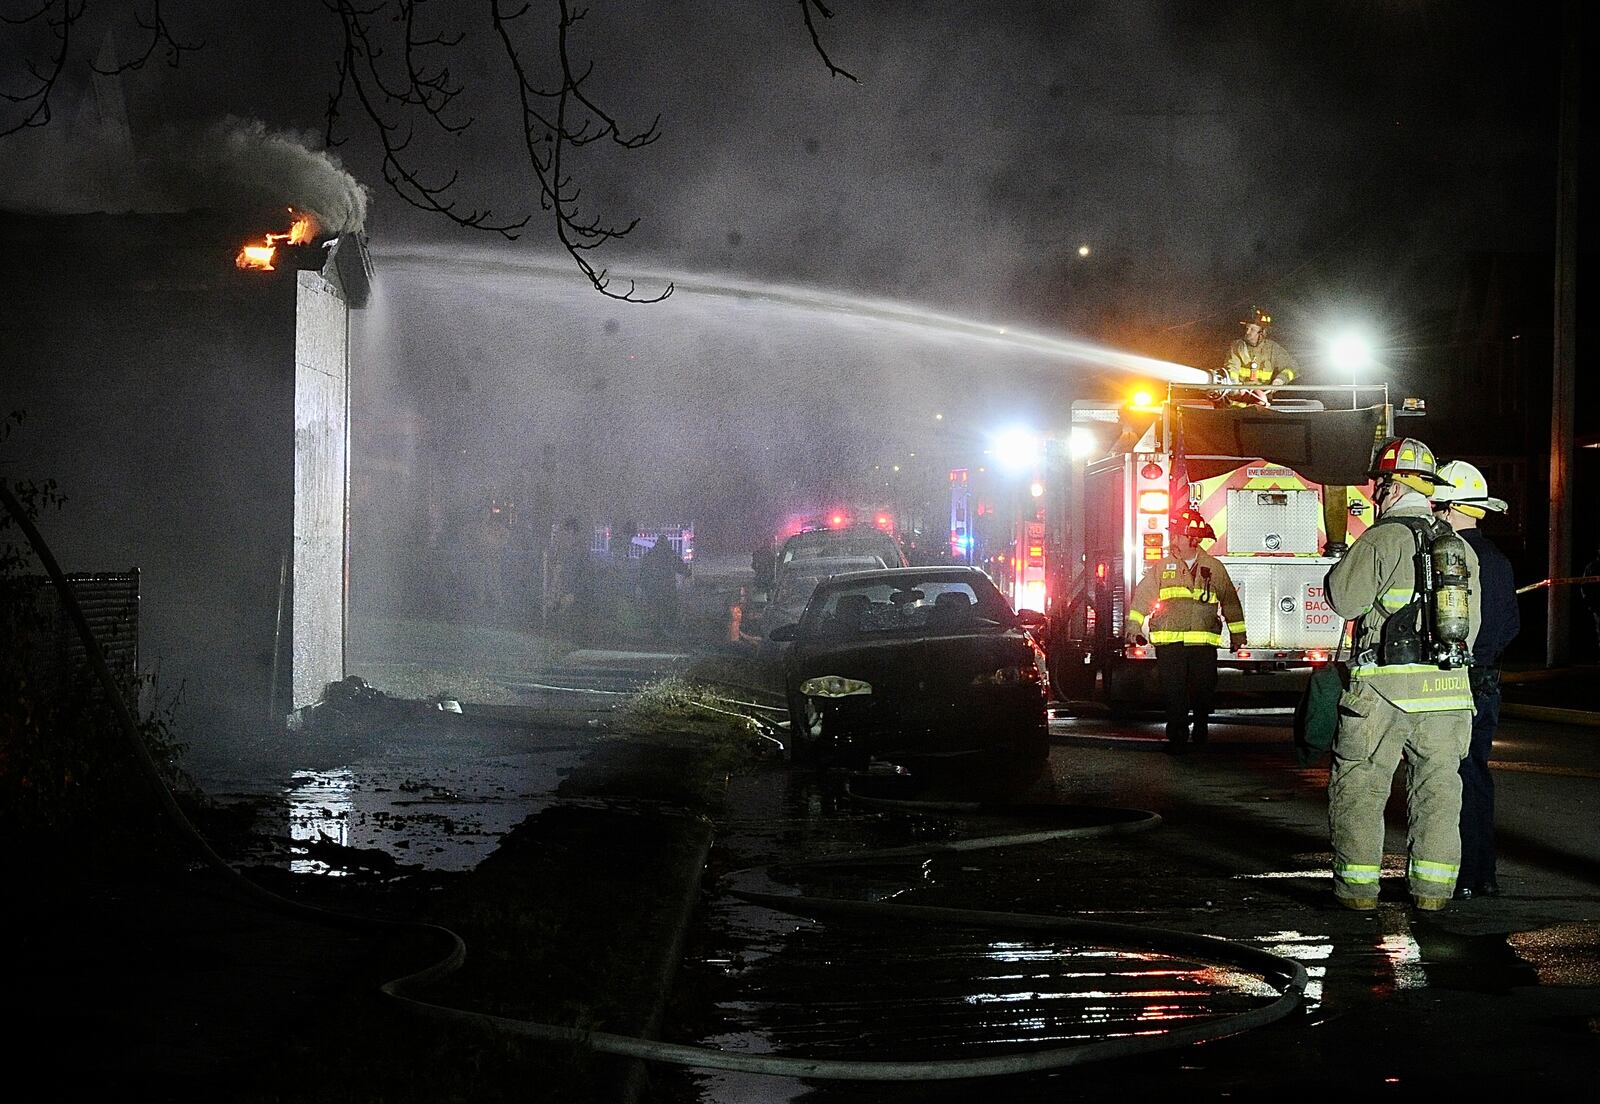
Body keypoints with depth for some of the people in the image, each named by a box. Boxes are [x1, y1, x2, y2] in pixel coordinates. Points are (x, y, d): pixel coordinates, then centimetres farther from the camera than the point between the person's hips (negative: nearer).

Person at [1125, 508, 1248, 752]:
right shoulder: (1162, 568, 8)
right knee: (1173, 692, -5)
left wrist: (1237, 633, 16)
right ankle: (1177, 737, 1)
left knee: (1203, 690, 4)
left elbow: (1230, 601, 15)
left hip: (1203, 641, 0)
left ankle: (1200, 729, 26)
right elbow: (1142, 595, 9)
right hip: (1169, 642, 0)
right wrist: (1134, 627, 4)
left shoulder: (1214, 568, 8)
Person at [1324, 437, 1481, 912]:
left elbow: (1345, 600, -11)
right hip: (1448, 686, 5)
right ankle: (1433, 888, 11)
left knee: (1359, 784, 4)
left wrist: (1342, 566, 8)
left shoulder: (1382, 540, -9)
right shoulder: (1460, 547, 12)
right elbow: (1471, 625, 15)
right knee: (1437, 786, 11)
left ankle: (1358, 886, 4)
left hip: (1384, 687, -5)